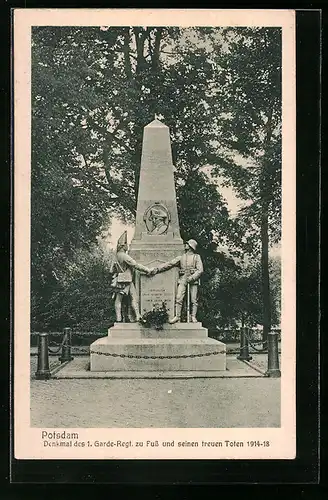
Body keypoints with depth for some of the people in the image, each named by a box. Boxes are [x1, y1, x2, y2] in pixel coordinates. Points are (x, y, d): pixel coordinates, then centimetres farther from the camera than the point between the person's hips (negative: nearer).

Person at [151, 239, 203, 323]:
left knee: (194, 300, -5)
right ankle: (177, 316, -8)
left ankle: (193, 317, 0)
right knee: (178, 298, -9)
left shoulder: (197, 257, 10)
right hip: (182, 279, 2)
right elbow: (169, 264, 14)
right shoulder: (181, 257, 19)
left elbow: (200, 270, 0)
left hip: (193, 280, -2)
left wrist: (192, 277, -15)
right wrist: (157, 269, 6)